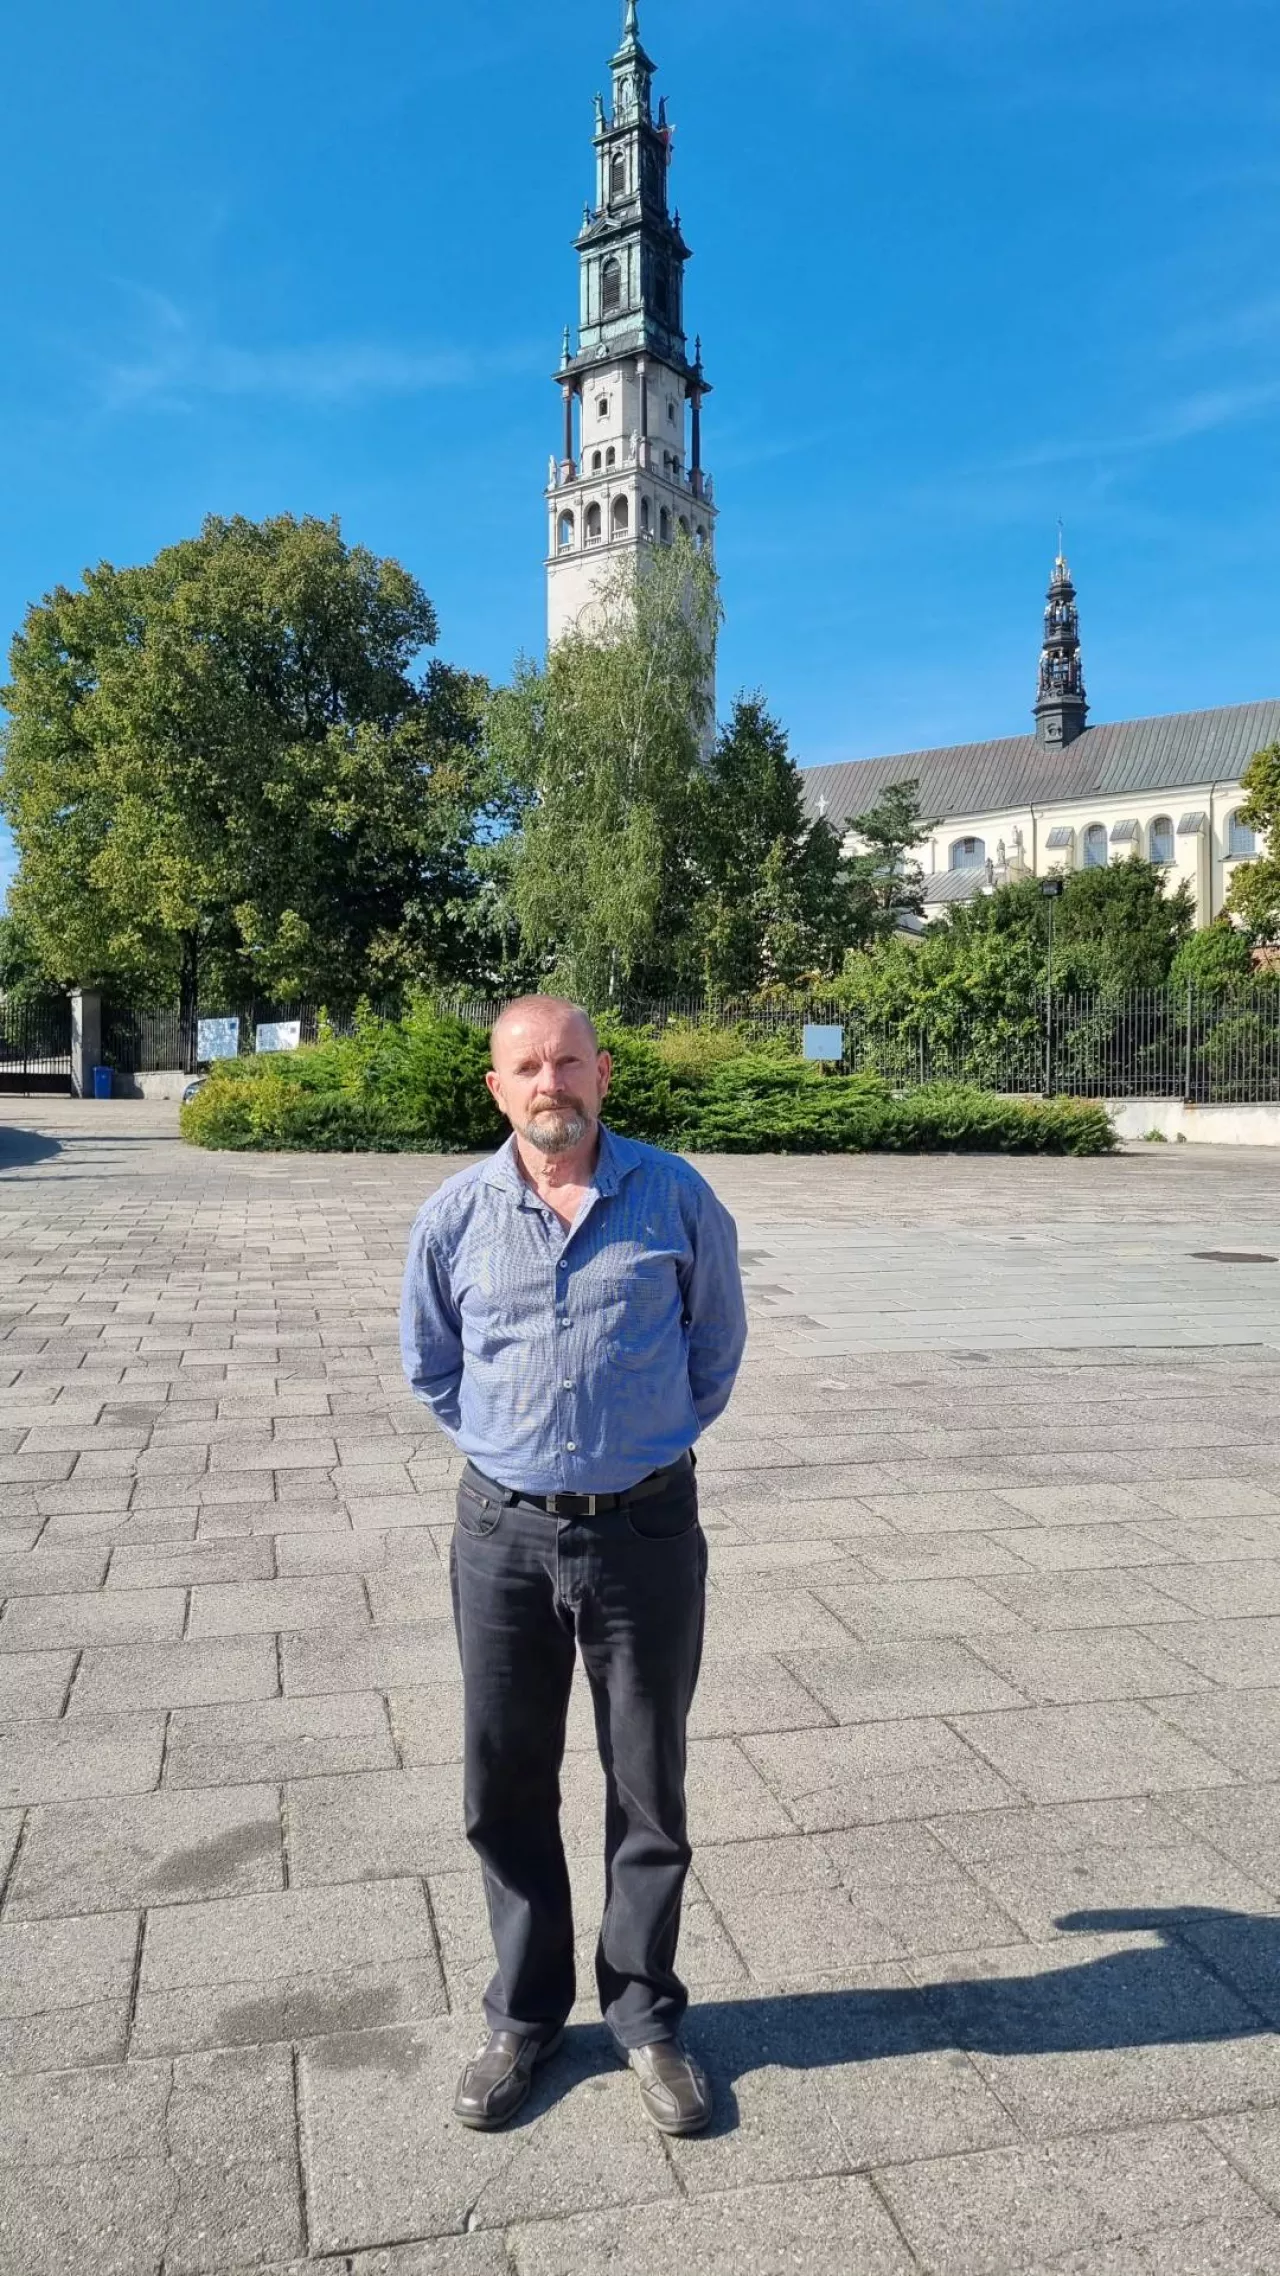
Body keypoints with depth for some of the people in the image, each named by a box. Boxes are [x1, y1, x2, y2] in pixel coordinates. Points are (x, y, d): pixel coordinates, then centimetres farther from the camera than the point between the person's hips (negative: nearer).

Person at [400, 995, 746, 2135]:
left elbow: (717, 1343, 9)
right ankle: (525, 2013, 33)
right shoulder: (456, 1213, -3)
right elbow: (429, 1360, 13)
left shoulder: (676, 1198, -6)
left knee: (649, 1788, 11)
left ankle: (646, 2014, 31)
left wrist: (648, 1442, 9)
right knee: (506, 1788, 12)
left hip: (647, 1531, -1)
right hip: (504, 1534, 1)